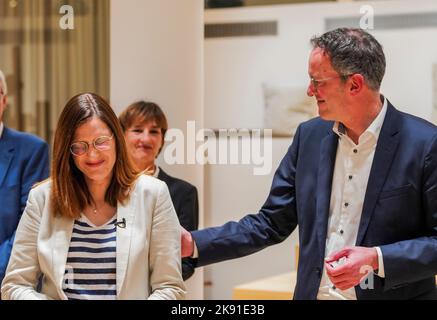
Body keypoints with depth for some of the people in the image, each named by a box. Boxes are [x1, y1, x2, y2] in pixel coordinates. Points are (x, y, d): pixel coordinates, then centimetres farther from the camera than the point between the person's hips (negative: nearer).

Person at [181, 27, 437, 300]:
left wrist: (377, 259, -23)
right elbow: (270, 224, 6)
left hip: (392, 293, -4)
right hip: (312, 292, 5)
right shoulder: (310, 136, 2)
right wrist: (194, 244, -2)